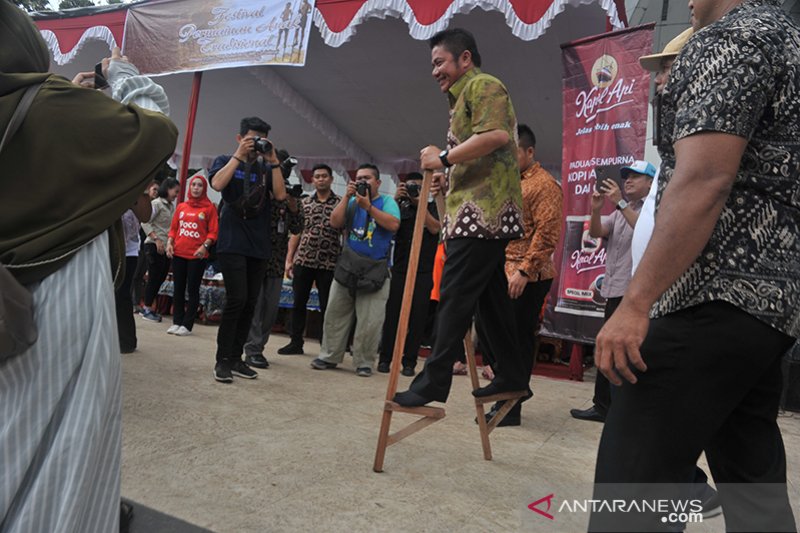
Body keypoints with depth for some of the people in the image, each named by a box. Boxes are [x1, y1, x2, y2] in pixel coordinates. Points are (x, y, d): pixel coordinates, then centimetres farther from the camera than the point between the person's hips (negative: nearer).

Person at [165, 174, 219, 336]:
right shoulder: (181, 206, 12)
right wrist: (169, 243, 0)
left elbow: (213, 232, -4)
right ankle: (176, 322, 16)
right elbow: (173, 228, 15)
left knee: (192, 289, 0)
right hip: (178, 253, 4)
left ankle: (187, 325, 4)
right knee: (178, 288, 8)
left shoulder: (209, 208, 1)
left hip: (197, 255, -4)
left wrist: (205, 246, -18)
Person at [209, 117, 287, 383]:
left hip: (259, 247, 4)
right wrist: (239, 155, -8)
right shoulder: (226, 161, 9)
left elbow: (280, 195, -1)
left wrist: (273, 161, -3)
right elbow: (217, 184, -13)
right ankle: (222, 360, -2)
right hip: (232, 244, -4)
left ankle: (236, 358, 14)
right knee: (237, 299, -14)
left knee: (250, 304, 5)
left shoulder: (266, 169, 15)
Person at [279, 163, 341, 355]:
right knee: (298, 303, 8)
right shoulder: (304, 203, 10)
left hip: (328, 264, -3)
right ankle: (296, 343, 20)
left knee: (327, 307, 3)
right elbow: (296, 232, 10)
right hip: (303, 260, 3)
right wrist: (289, 259, 5)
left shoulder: (340, 204, 2)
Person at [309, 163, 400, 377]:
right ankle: (329, 356, 17)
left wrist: (368, 206, -17)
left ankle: (364, 362, 9)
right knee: (335, 314, 6)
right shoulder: (352, 202, 12)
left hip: (376, 268, -4)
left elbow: (394, 225, -16)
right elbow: (335, 223, 0)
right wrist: (347, 197, -6)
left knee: (370, 322, -2)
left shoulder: (387, 201, 2)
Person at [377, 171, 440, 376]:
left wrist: (420, 204, -8)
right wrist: (395, 199, -7)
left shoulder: (432, 207, 10)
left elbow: (435, 228, -6)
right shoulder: (400, 208, 14)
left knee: (417, 317, 0)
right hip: (400, 268, 1)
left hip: (424, 271, -1)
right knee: (393, 313, -1)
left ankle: (409, 361, 6)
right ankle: (385, 358, 6)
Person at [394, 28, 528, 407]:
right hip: (483, 214, 10)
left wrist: (445, 158, -16)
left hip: (482, 213, -10)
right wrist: (448, 184, 15)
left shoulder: (483, 85, -2)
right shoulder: (464, 98, 28)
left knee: (454, 298, -10)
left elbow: (497, 135, -21)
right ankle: (512, 376, 18)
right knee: (490, 297, 11)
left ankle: (433, 383, -6)